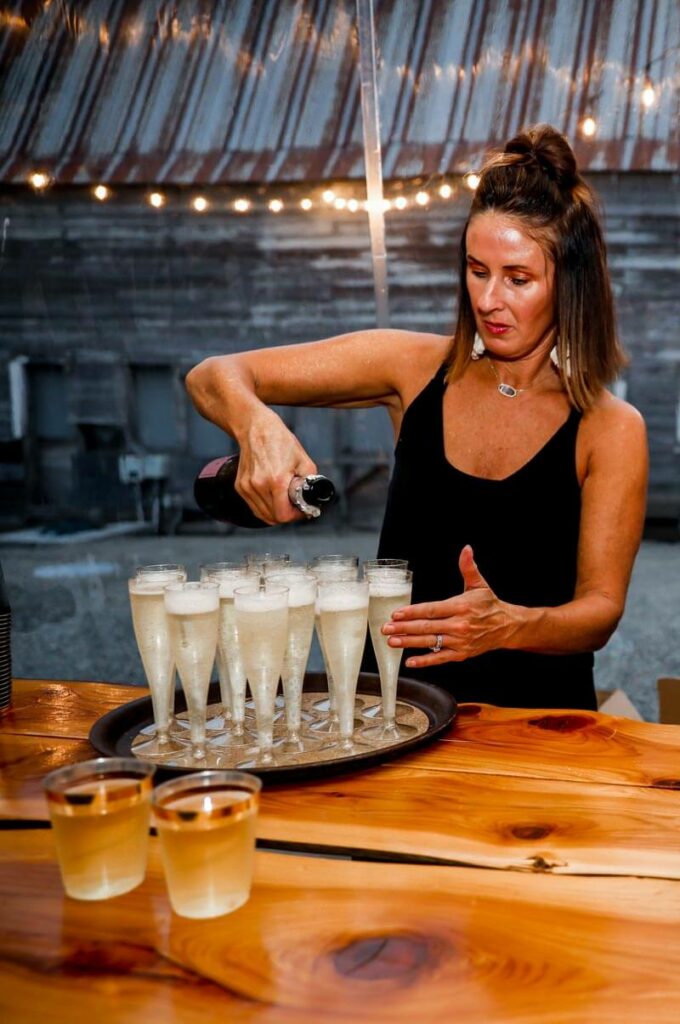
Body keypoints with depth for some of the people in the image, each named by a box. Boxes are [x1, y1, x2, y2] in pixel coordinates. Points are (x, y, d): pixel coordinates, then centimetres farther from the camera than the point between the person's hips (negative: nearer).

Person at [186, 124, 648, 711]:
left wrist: (508, 625, -27)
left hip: (535, 715, -1)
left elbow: (601, 609, -5)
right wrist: (258, 427, -23)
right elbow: (214, 378, 1)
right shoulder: (418, 367, 2)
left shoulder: (611, 431, -2)